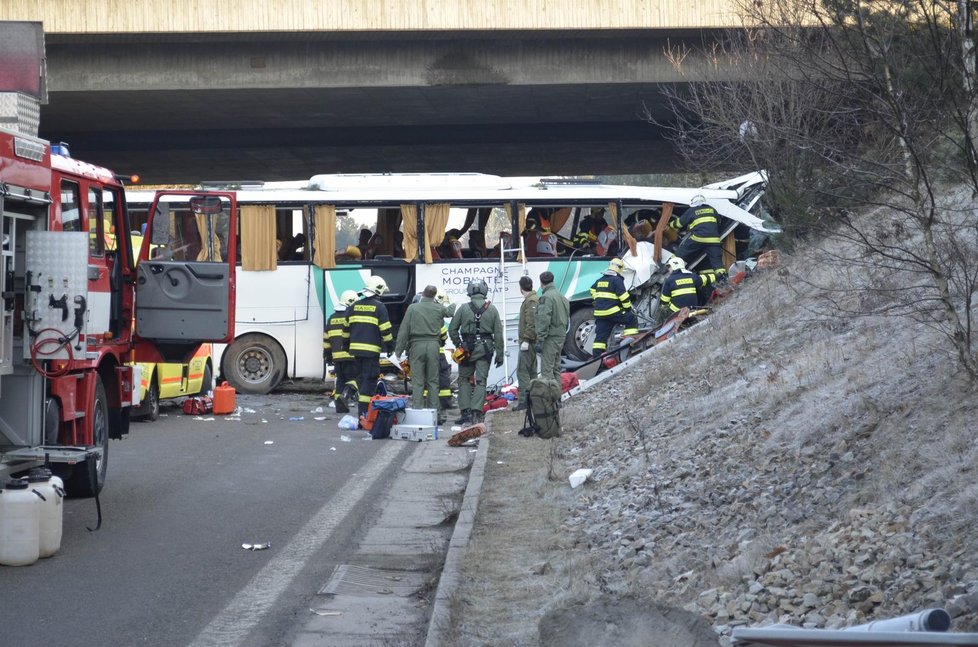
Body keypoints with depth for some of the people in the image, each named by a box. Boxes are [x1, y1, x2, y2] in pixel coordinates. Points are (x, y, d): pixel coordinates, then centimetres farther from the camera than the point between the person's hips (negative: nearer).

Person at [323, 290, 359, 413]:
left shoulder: (332, 318, 15)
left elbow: (326, 338, 18)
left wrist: (327, 354, 24)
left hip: (336, 356, 6)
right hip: (350, 355, -6)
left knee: (339, 379, 11)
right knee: (353, 378, 0)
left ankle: (340, 405, 8)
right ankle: (346, 394, -24)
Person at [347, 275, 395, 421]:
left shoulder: (354, 306, 11)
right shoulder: (379, 307, -6)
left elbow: (347, 327, 16)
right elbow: (385, 329, -8)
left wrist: (347, 344, 24)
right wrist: (390, 345, 3)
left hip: (356, 348, 6)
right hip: (372, 349, -6)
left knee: (361, 377, 14)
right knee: (370, 378, -5)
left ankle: (361, 411, 17)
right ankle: (364, 411, -12)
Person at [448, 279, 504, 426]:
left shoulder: (463, 309, -2)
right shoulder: (492, 309, 2)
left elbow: (452, 329, 0)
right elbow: (498, 334, 2)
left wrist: (458, 345, 14)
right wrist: (499, 354, 7)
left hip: (467, 348, -1)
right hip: (485, 348, 1)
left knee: (464, 379, 10)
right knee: (480, 381, 4)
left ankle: (465, 412, 3)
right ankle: (476, 412, -5)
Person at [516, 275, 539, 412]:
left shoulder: (531, 301, -14)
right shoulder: (533, 299, 18)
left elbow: (531, 323, -22)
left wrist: (526, 340, -23)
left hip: (528, 341, -11)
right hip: (531, 341, 11)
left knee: (522, 370, -13)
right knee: (531, 371, 14)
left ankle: (524, 400, -17)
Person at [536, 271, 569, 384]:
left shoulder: (546, 297, -13)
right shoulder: (562, 297, 17)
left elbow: (544, 320, -19)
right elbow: (567, 319, 21)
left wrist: (540, 339, -18)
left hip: (551, 337, -9)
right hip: (561, 336, 9)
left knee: (547, 370, -10)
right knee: (556, 367, 16)